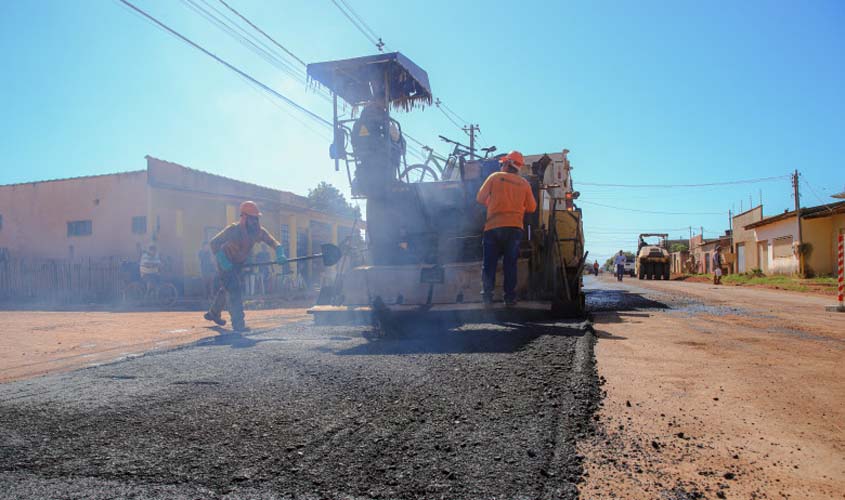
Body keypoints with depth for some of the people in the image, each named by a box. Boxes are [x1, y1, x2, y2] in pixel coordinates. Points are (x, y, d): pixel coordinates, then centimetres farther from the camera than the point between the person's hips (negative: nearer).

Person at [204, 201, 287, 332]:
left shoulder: (258, 231, -15)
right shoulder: (233, 230, -30)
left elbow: (274, 242, -15)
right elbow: (213, 243, -31)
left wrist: (280, 255, -35)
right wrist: (222, 261, -40)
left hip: (239, 263, 7)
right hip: (226, 263, -7)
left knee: (226, 289, 23)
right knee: (235, 290, -18)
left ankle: (213, 313, 45)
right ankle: (238, 324, -16)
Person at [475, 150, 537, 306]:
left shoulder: (495, 177, 4)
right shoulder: (524, 183, 10)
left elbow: (480, 198, 6)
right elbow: (532, 208, 12)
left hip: (493, 227, -1)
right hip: (515, 228, 2)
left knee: (489, 264, 5)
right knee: (510, 264, 6)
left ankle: (487, 296, 1)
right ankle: (510, 297, 3)